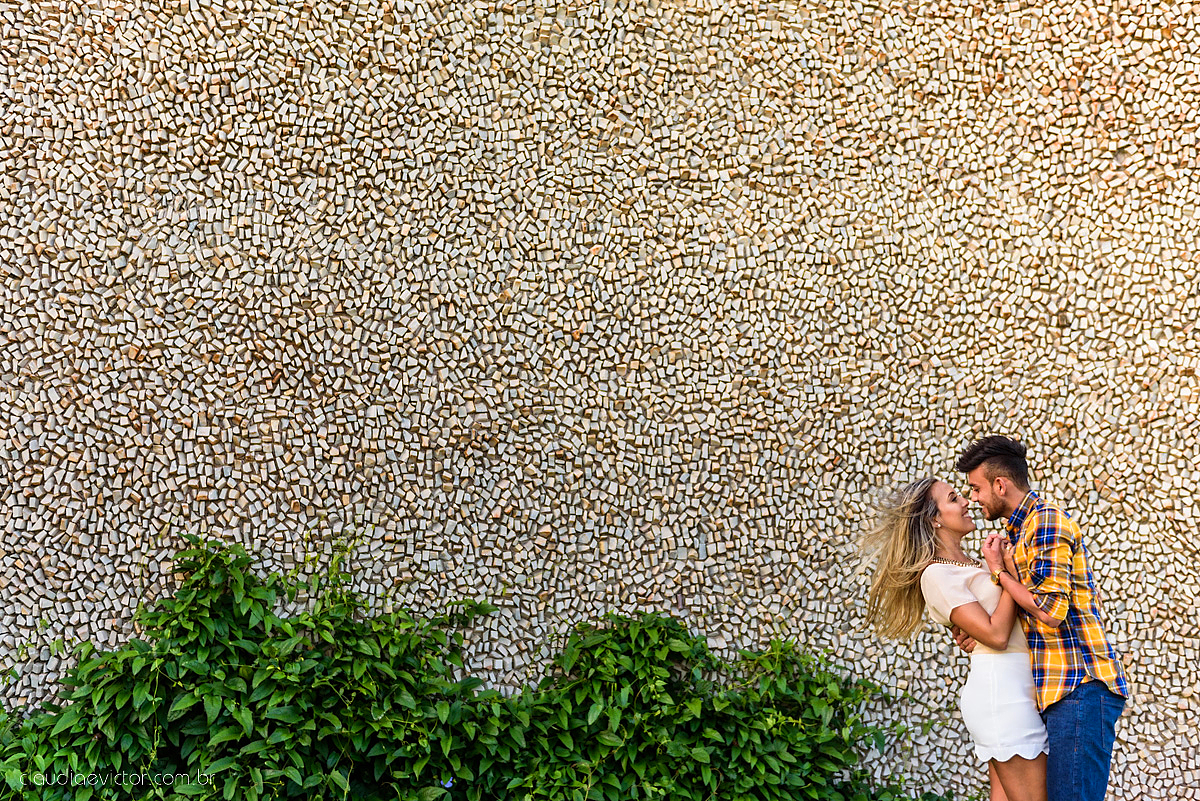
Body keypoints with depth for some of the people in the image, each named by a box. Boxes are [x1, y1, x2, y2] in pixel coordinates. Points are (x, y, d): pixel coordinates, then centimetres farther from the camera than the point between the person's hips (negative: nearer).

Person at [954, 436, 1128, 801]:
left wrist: (1000, 570, -7)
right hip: (1063, 688, 10)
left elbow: (1051, 609, -19)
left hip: (1081, 687, -10)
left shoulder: (1046, 520, -11)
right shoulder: (1021, 529, 21)